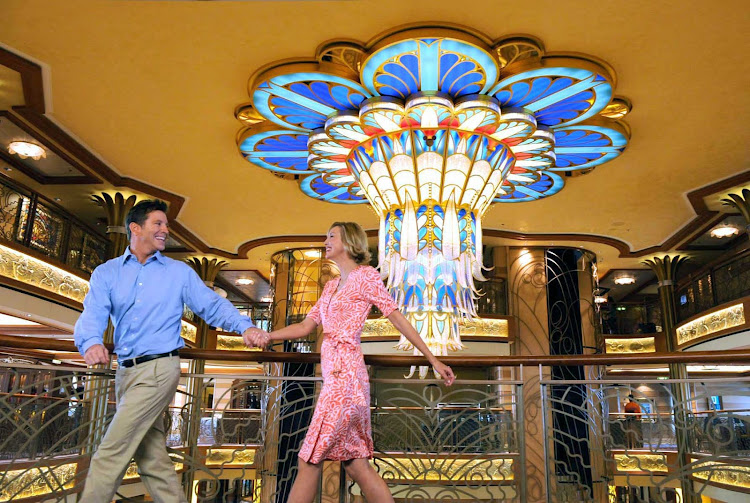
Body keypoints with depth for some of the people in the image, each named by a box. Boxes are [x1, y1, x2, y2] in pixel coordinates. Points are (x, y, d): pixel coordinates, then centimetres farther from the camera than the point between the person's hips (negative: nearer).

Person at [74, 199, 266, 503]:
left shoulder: (179, 272, 5)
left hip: (159, 370, -4)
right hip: (126, 372, 4)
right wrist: (91, 342, -30)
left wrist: (245, 325, -14)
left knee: (110, 455, -7)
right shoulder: (106, 273, 7)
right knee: (151, 458, 11)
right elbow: (93, 315, -7)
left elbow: (212, 306, 3)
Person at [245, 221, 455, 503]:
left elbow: (398, 319, -3)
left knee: (309, 461, -3)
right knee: (356, 465, 9)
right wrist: (266, 337, 2)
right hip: (336, 376, 8)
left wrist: (433, 361, -2)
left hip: (345, 374, -8)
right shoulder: (331, 286, 21)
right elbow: (306, 326, 17)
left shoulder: (365, 276, -1)